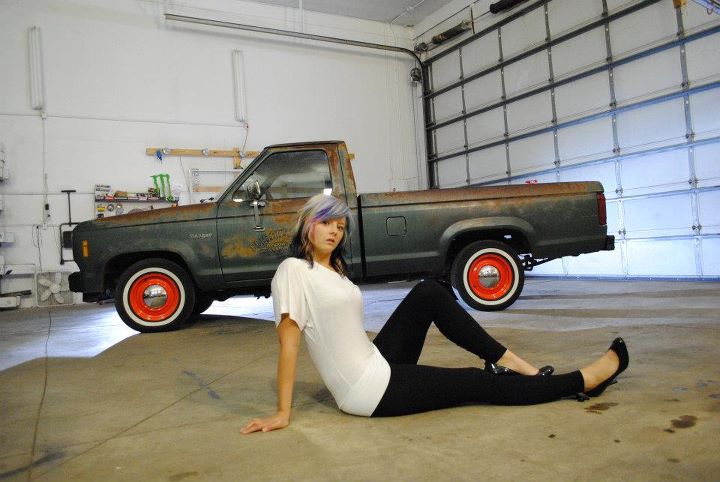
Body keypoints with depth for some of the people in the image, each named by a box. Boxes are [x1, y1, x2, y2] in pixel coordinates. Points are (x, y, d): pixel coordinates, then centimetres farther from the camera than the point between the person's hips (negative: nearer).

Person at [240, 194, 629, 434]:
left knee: (429, 293, -2)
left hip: (376, 363, 8)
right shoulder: (293, 271, -14)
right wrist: (282, 413, -21)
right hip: (370, 392, -8)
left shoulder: (333, 269, 12)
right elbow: (289, 339, -20)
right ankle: (584, 380, 11)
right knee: (480, 385, -3)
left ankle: (507, 362, 2)